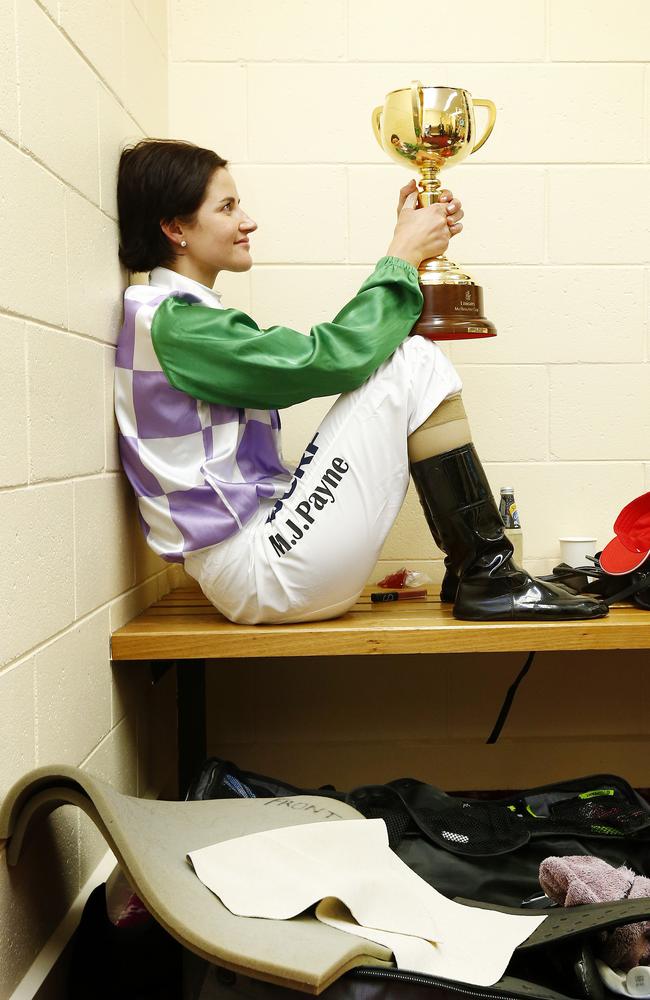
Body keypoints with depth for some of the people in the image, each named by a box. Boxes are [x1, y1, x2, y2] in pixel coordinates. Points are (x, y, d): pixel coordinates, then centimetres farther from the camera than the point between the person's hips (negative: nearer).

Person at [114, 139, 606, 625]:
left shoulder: (181, 319, 19)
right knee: (412, 363, -11)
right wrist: (403, 256, -5)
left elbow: (340, 351, 15)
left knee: (405, 354, 11)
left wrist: (411, 246, 10)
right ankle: (490, 578, -6)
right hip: (262, 573, -10)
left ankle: (471, 570, 6)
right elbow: (328, 357, -19)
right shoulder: (172, 324, -12)